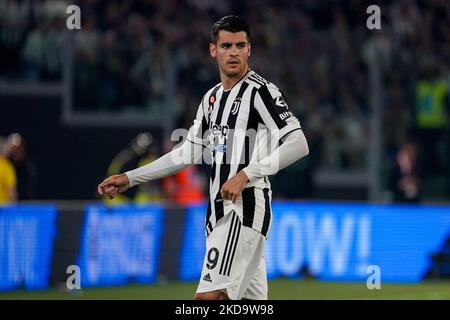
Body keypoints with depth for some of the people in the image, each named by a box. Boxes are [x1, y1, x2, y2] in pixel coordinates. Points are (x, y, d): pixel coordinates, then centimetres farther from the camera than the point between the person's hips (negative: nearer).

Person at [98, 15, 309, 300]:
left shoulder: (260, 91, -7)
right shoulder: (212, 98, 18)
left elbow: (298, 144, -16)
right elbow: (189, 153, 25)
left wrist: (246, 174, -23)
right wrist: (130, 178, 23)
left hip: (247, 207, -8)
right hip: (219, 210, 8)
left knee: (210, 296, -19)